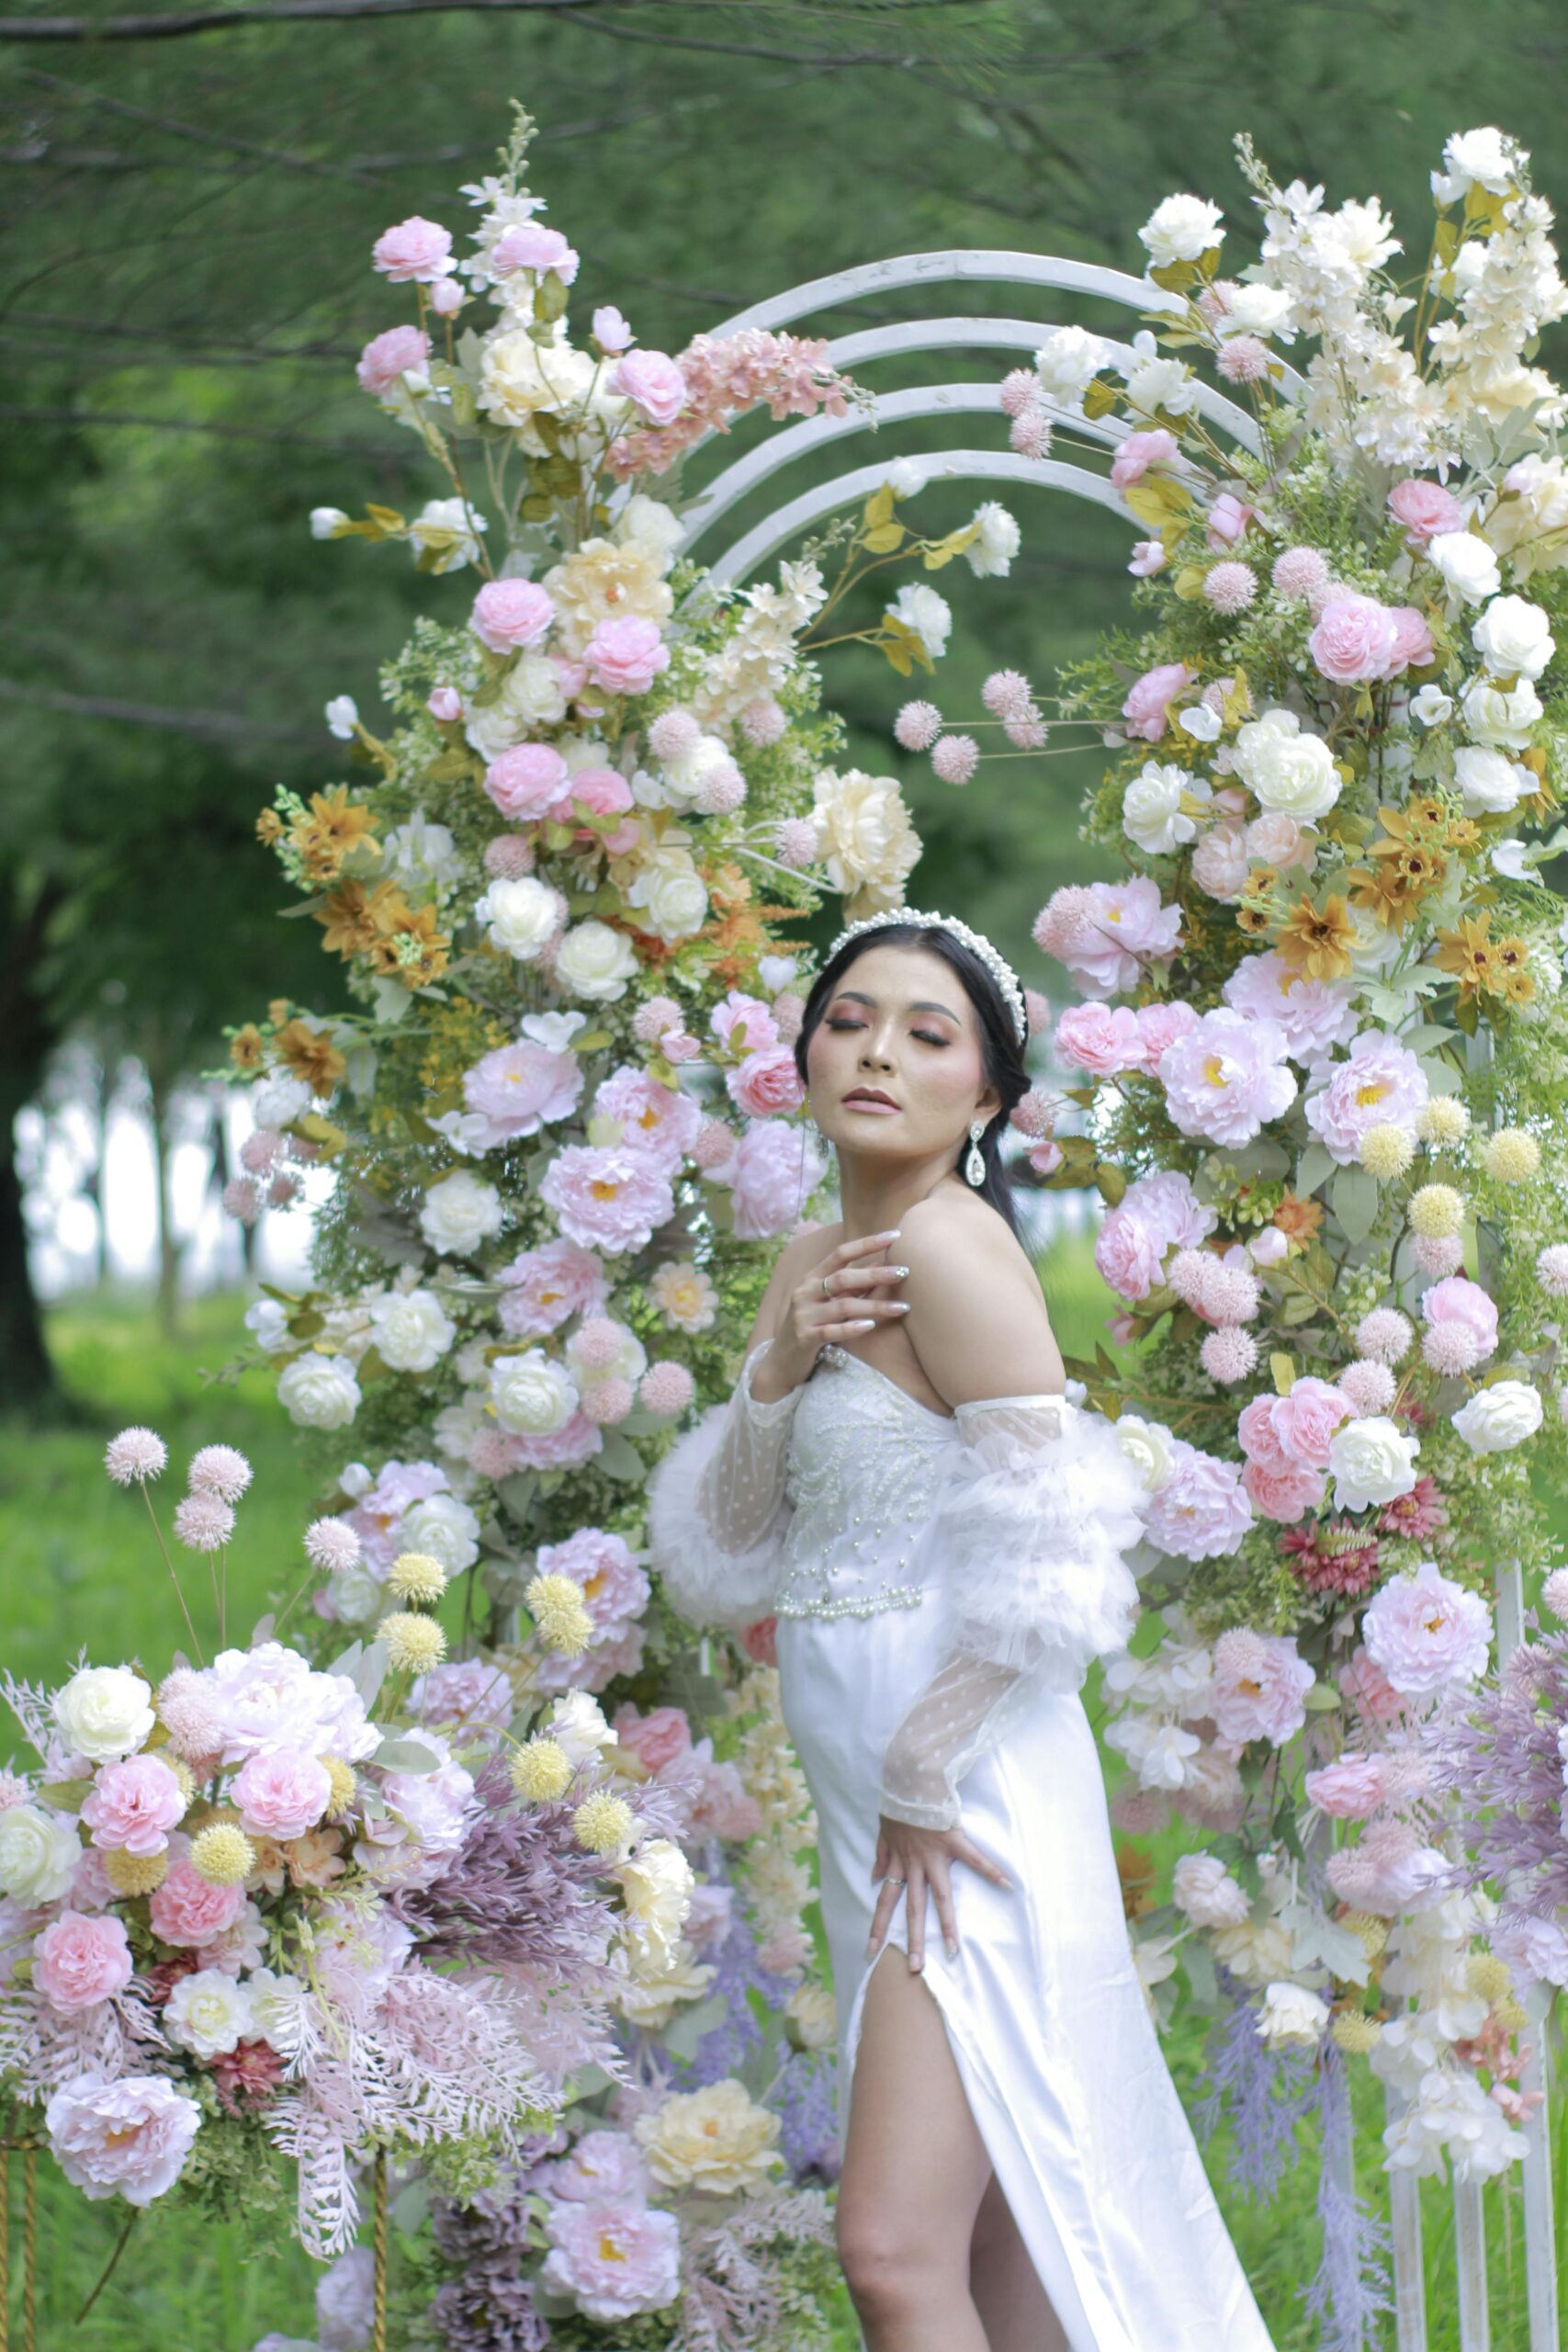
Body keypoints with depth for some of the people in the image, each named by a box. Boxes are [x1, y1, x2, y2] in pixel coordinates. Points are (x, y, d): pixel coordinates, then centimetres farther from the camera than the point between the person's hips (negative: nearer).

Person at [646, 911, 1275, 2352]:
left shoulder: (954, 1241, -14)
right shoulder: (817, 1260, 13)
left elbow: (1043, 1554, -18)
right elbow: (731, 1553, 10)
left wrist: (925, 1776, -13)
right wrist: (777, 1369, -7)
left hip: (972, 1796, -9)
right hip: (874, 1801, 9)